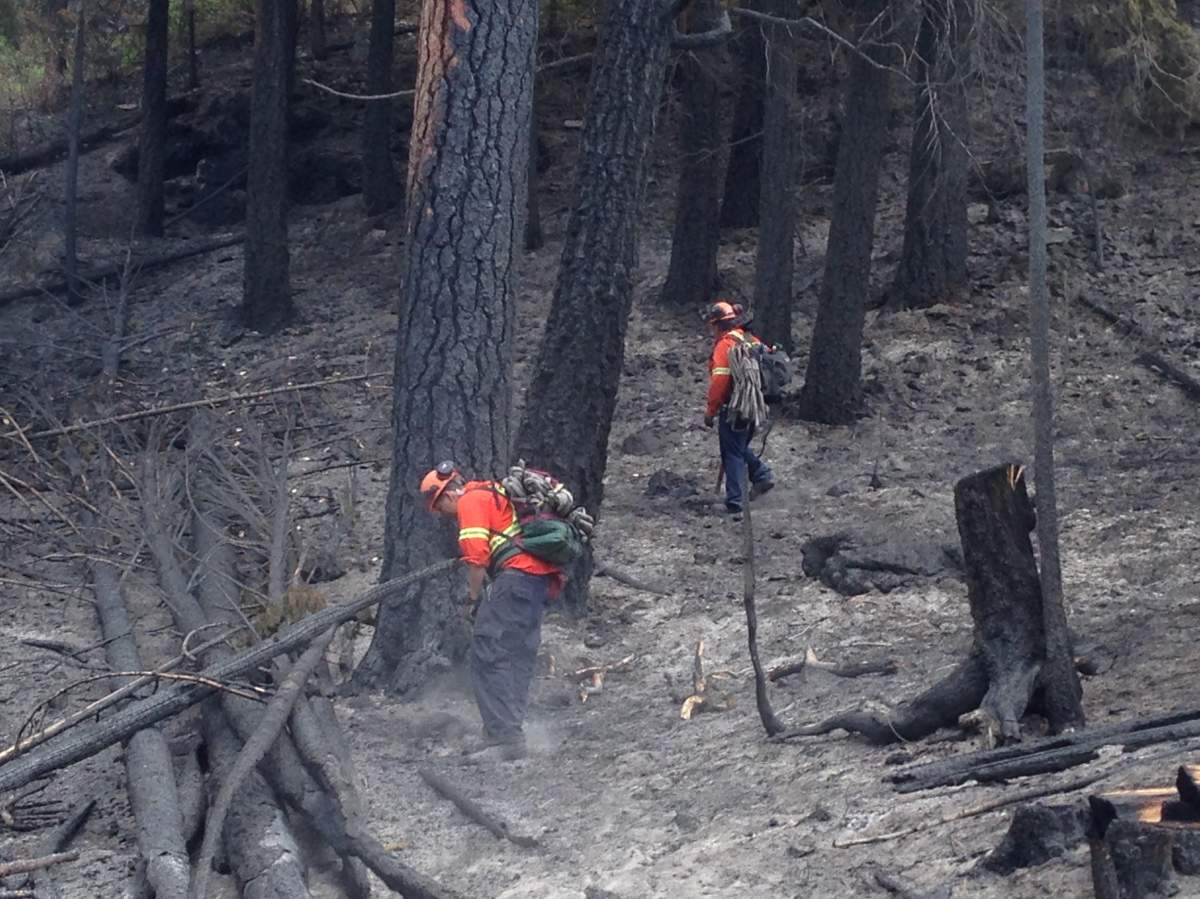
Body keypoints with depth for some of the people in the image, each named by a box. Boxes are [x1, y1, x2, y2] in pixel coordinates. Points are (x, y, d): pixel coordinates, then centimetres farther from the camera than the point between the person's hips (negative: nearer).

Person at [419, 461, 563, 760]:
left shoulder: (470, 501, 0)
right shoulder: (495, 492, 29)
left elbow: (476, 556, -10)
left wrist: (474, 598, 0)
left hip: (517, 575, -10)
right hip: (543, 578, 10)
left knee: (488, 655, -11)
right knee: (518, 659, 13)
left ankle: (506, 738, -19)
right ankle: (511, 733, 11)